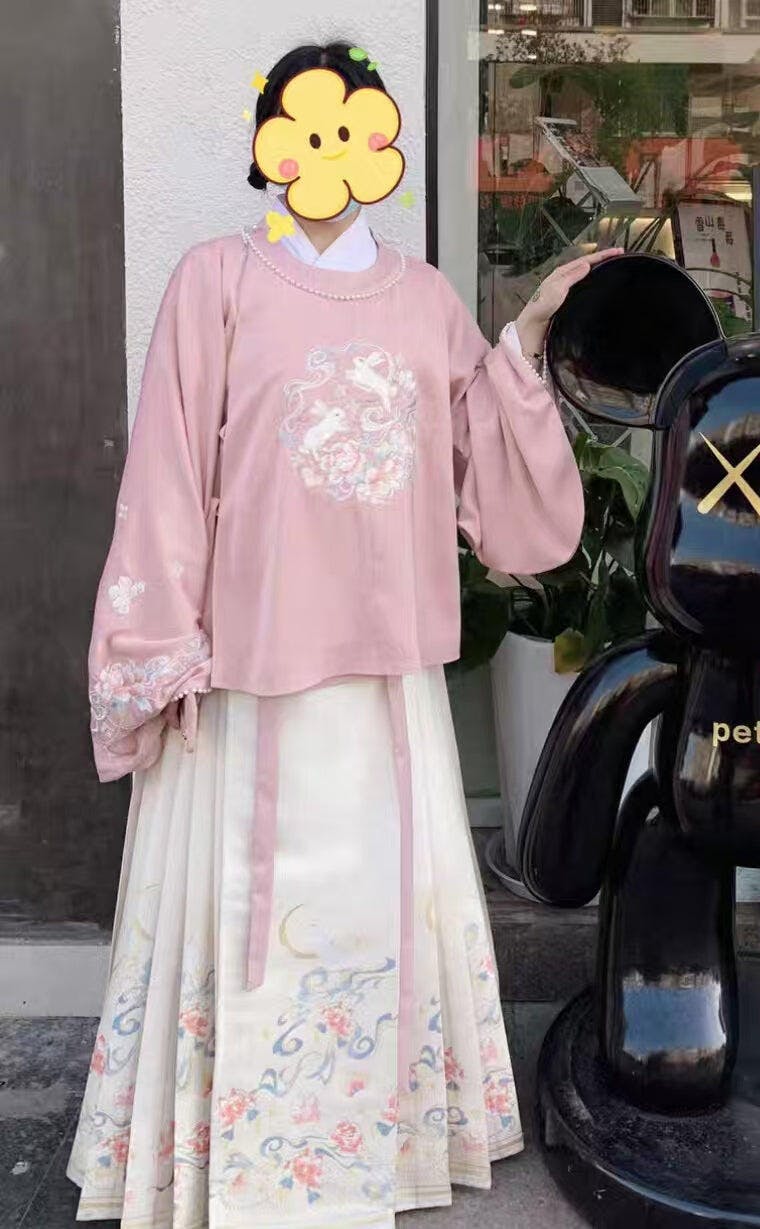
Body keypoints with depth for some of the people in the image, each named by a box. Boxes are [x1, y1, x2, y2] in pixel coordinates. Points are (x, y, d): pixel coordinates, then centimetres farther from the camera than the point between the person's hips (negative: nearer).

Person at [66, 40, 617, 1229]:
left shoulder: (426, 296, 9)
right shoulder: (218, 280, -2)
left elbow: (488, 476, 8)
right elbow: (169, 477, -4)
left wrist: (525, 339, 0)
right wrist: (166, 657, -7)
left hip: (390, 666, 4)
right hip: (253, 664, -3)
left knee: (393, 902, 13)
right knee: (252, 906, 6)